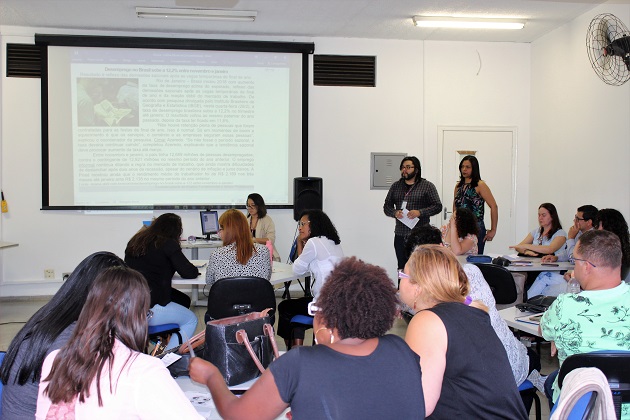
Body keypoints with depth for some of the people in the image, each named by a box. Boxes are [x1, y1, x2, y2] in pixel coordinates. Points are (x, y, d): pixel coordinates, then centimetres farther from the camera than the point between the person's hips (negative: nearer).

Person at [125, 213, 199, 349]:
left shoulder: (135, 240, 13)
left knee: (183, 300, 24)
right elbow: (189, 273, -6)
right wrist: (194, 270, 16)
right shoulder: (168, 244, -7)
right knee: (191, 320, 11)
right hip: (149, 307, -8)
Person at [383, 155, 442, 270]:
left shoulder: (427, 186, 1)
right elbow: (386, 207, 15)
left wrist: (420, 212, -16)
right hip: (400, 235, 4)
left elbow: (437, 206, -2)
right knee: (402, 266, 6)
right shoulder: (395, 186, 13)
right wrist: (395, 213, -7)